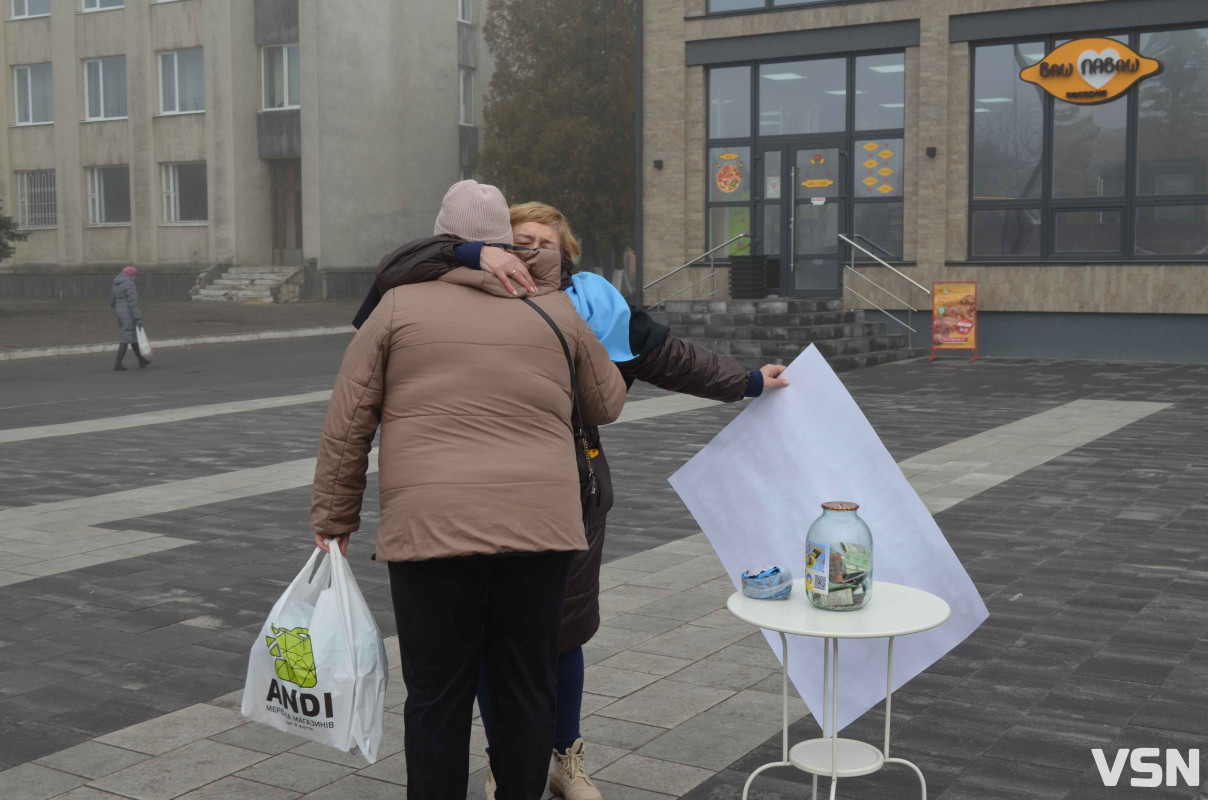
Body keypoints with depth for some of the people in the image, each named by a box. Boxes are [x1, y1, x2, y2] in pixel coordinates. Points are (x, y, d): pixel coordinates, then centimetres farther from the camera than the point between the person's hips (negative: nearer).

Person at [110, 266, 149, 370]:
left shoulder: (116, 285, 13)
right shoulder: (129, 284, -14)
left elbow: (112, 302, 19)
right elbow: (133, 303, -20)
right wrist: (138, 318, -20)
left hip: (120, 314, 9)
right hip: (129, 314, -9)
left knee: (133, 336, 18)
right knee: (126, 338, -5)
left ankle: (141, 360, 25)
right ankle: (117, 364, -7)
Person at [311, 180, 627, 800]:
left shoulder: (399, 307, 3)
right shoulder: (555, 312, 8)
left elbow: (347, 425, 3)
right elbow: (607, 404, 21)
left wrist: (333, 520, 12)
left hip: (432, 531, -2)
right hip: (540, 528, 2)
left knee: (437, 697, 7)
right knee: (526, 691, 13)